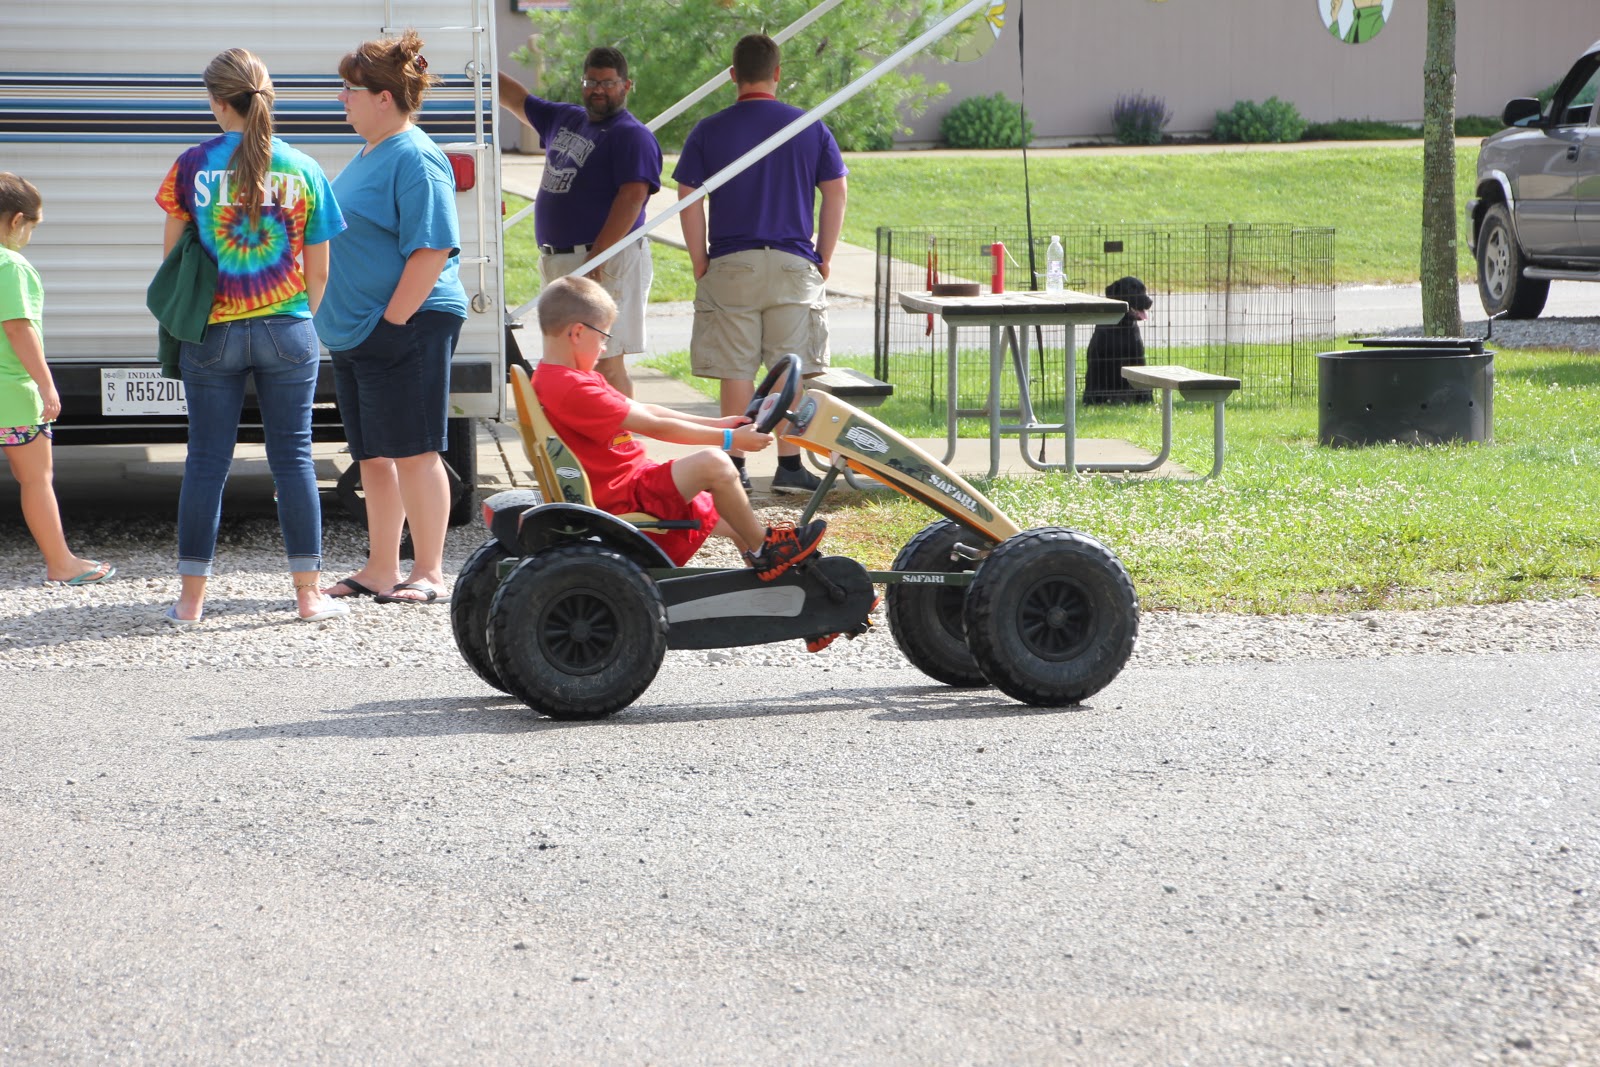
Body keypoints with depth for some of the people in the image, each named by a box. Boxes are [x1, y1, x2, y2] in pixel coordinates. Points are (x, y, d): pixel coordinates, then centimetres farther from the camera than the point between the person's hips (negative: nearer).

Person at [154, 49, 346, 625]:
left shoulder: (194, 165, -4)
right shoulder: (302, 170, -1)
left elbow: (172, 255, 4)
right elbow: (318, 273, 4)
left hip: (211, 333, 0)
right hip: (286, 333, 1)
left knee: (206, 460, 5)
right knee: (292, 456, 6)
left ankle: (190, 598, 8)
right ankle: (308, 592, 7)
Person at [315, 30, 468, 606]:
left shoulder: (414, 158, -14)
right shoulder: (368, 154, 16)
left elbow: (432, 249, -20)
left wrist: (393, 320, -20)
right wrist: (344, 321, 20)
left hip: (407, 327, -10)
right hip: (354, 333, 10)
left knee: (412, 452, -5)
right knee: (373, 455, 13)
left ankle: (429, 575, 1)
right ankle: (381, 571, 20)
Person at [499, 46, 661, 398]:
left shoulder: (632, 135, -9)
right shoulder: (565, 119, 17)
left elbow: (633, 197, -20)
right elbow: (518, 99, 31)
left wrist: (598, 256, -25)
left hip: (606, 264, -9)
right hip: (558, 262, 9)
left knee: (606, 363, -12)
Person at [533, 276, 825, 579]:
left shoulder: (553, 379, 13)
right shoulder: (573, 389, -23)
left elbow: (644, 411, 13)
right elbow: (655, 427, -20)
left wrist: (716, 423, 10)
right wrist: (729, 439, -14)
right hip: (619, 498, -11)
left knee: (722, 514, 19)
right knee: (714, 464, -19)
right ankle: (762, 548, -2)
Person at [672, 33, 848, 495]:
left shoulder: (708, 131, 1)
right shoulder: (810, 128, 4)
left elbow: (689, 200, -3)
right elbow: (836, 195, 3)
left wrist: (701, 265, 3)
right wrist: (823, 260, 9)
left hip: (730, 266, 0)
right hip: (793, 265, 0)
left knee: (736, 370, 4)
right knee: (792, 370, 5)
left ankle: (735, 467, 6)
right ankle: (789, 466, 4)